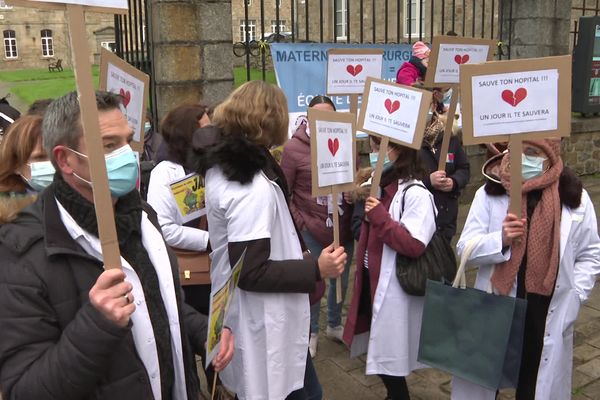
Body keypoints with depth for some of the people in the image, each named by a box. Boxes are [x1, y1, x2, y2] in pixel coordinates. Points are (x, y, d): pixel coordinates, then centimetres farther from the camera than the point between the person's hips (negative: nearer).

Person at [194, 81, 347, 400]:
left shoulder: (220, 165, 1)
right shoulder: (254, 186, -28)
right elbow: (250, 272, -26)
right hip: (264, 325, -10)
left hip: (245, 316, 10)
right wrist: (316, 269, -22)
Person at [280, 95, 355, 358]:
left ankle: (334, 325, 42)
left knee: (341, 280, 19)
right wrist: (299, 222, -9)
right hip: (312, 231, -3)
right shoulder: (294, 148, -9)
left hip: (344, 228, 4)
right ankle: (311, 332, 32)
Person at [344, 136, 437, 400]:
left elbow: (415, 245, -25)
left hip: (395, 288, -9)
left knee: (388, 353, 4)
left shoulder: (415, 194, -18)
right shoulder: (382, 186, 8)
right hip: (373, 279, 9)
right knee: (380, 349, 20)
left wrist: (380, 217, -26)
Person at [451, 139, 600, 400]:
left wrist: (573, 297, -4)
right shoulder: (490, 193, -6)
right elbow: (465, 248, -6)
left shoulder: (575, 197, -2)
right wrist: (501, 239, -24)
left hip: (548, 316, 1)